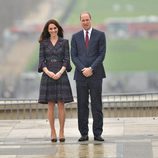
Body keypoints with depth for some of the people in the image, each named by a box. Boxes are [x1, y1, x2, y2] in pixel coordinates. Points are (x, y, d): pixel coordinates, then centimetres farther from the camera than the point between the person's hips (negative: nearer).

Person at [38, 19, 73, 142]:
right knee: (50, 105, 1)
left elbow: (67, 59, 0)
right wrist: (48, 72, -13)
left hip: (61, 75, -1)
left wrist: (60, 72, -13)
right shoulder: (43, 43, 7)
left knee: (61, 104, -3)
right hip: (48, 75, 1)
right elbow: (41, 60, 2)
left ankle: (61, 132, 1)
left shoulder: (64, 42, 5)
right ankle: (53, 132, 4)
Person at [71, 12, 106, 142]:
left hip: (95, 74, -2)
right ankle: (84, 134, 5)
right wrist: (83, 69, -10)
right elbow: (74, 56, 5)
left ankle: (97, 133, 0)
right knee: (82, 105, 2)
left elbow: (102, 54, -2)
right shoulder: (75, 37, 11)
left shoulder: (100, 35, 4)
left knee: (96, 105, -2)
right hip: (81, 75, 2)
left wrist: (91, 69, -12)